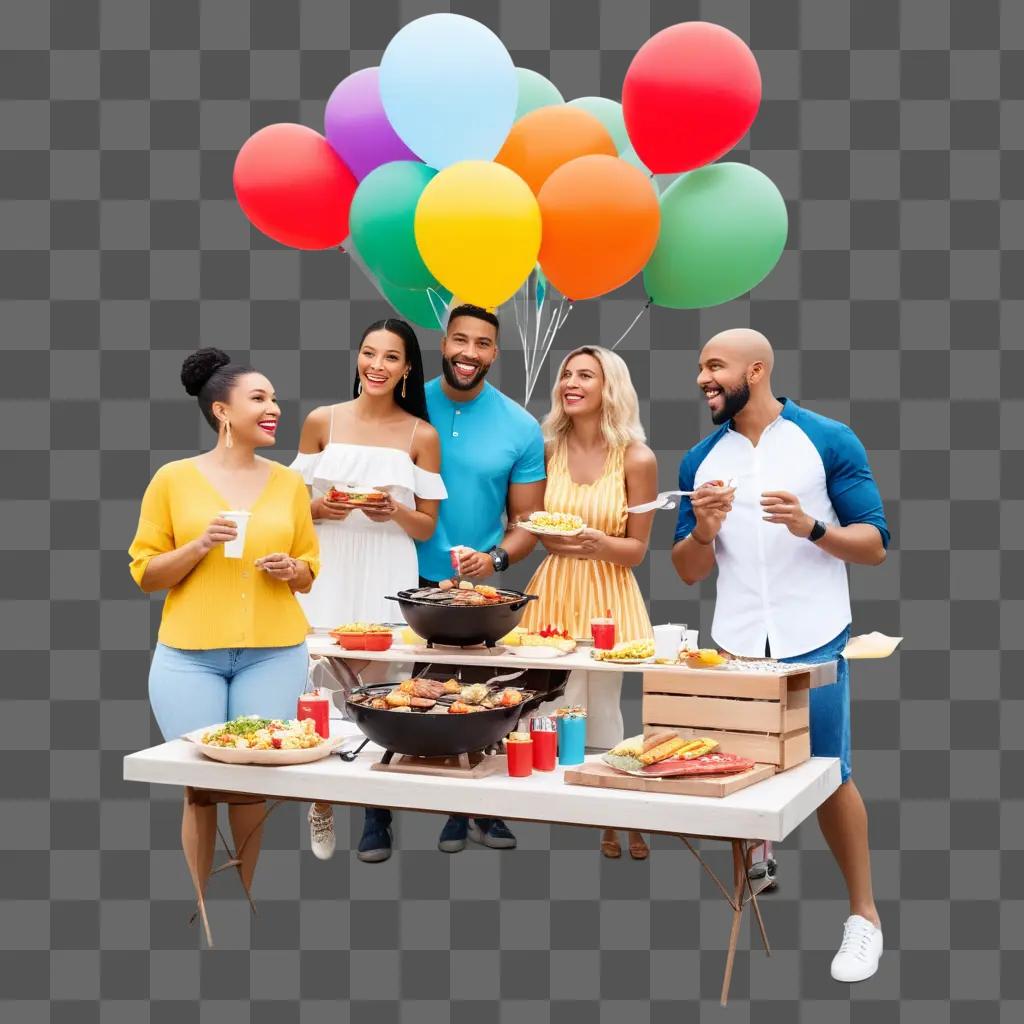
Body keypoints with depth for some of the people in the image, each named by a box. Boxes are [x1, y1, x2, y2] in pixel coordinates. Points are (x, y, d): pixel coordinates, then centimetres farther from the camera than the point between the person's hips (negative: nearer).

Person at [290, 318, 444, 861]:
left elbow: (426, 527, 6)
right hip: (327, 572, 1)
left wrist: (395, 512, -14)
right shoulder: (321, 421, 6)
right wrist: (318, 508, -10)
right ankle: (321, 806, 18)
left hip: (387, 579, -1)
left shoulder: (421, 435, 4)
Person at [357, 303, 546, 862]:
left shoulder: (520, 428, -2)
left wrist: (496, 557, -18)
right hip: (402, 583, 0)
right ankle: (378, 817, 16)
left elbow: (527, 520, 1)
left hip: (472, 589, 0)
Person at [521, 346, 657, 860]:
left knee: (602, 712, 3)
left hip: (607, 596, -2)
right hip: (552, 591, 2)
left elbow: (636, 549, -1)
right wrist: (552, 539, -10)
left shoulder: (637, 459, -5)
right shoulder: (549, 450, 3)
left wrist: (599, 544, -21)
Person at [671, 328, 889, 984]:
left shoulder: (830, 442, -5)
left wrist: (810, 527, -22)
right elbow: (688, 571, 8)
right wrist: (703, 531, -13)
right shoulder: (701, 460, 6)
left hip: (814, 645, -3)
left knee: (830, 777, 4)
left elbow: (875, 546, -5)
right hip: (734, 647, 3)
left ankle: (864, 916, 19)